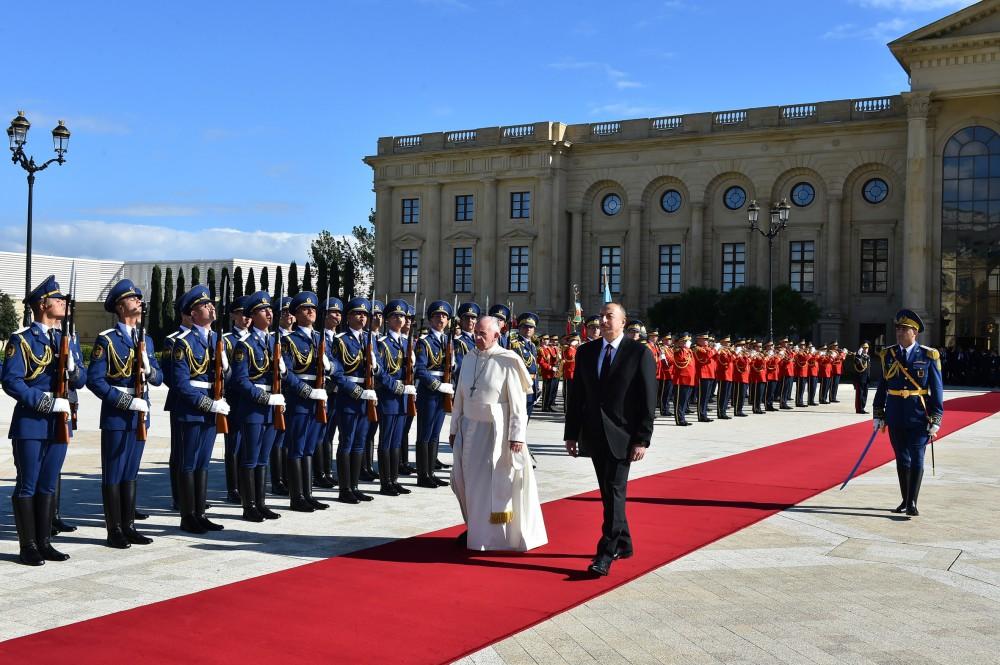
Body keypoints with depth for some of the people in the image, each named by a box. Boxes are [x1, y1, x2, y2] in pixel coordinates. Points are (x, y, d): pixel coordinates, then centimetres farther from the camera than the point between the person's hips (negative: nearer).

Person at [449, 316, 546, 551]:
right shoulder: (469, 359, 6)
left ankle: (491, 535, 16)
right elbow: (460, 396, 12)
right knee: (465, 481, 12)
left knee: (492, 483, 2)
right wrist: (454, 428, 14)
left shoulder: (507, 362, -13)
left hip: (494, 431, -6)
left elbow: (518, 403, -13)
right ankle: (474, 527, 31)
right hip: (469, 428, 6)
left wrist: (518, 435, -16)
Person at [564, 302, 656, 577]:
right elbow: (576, 395, 10)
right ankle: (623, 544, 27)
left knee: (614, 492, -8)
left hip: (622, 437, -5)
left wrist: (642, 440, -12)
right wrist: (571, 434, 7)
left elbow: (648, 401, -7)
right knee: (608, 493, 13)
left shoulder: (640, 353, -5)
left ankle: (605, 555, -6)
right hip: (594, 436, 5)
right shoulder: (586, 352, 8)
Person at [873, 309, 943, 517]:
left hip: (919, 417, -3)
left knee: (917, 459, -4)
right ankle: (905, 500, 21)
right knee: (901, 459, 11)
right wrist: (878, 416, 7)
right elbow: (882, 386, 9)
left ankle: (912, 503, -2)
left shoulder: (928, 356, -4)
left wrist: (935, 420, -7)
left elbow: (937, 389, -3)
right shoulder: (888, 355, 4)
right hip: (895, 417, 3)